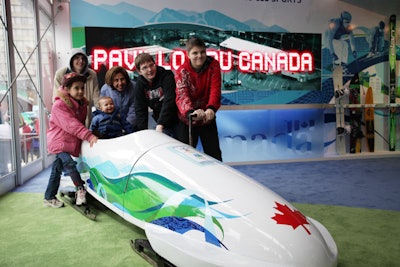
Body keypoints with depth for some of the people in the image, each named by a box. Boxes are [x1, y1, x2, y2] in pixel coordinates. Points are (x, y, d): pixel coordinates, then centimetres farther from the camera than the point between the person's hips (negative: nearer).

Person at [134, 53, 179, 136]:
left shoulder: (167, 76, -18)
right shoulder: (139, 85, -3)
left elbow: (169, 101, -30)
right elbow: (140, 110, -3)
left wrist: (160, 124, -38)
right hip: (160, 123, 4)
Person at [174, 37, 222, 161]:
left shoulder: (213, 65, -7)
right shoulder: (182, 71, -12)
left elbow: (215, 89, -20)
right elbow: (182, 94, -28)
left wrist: (211, 108, -40)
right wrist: (190, 111, -49)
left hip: (208, 118, 2)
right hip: (187, 120, -1)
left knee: (214, 154, 10)